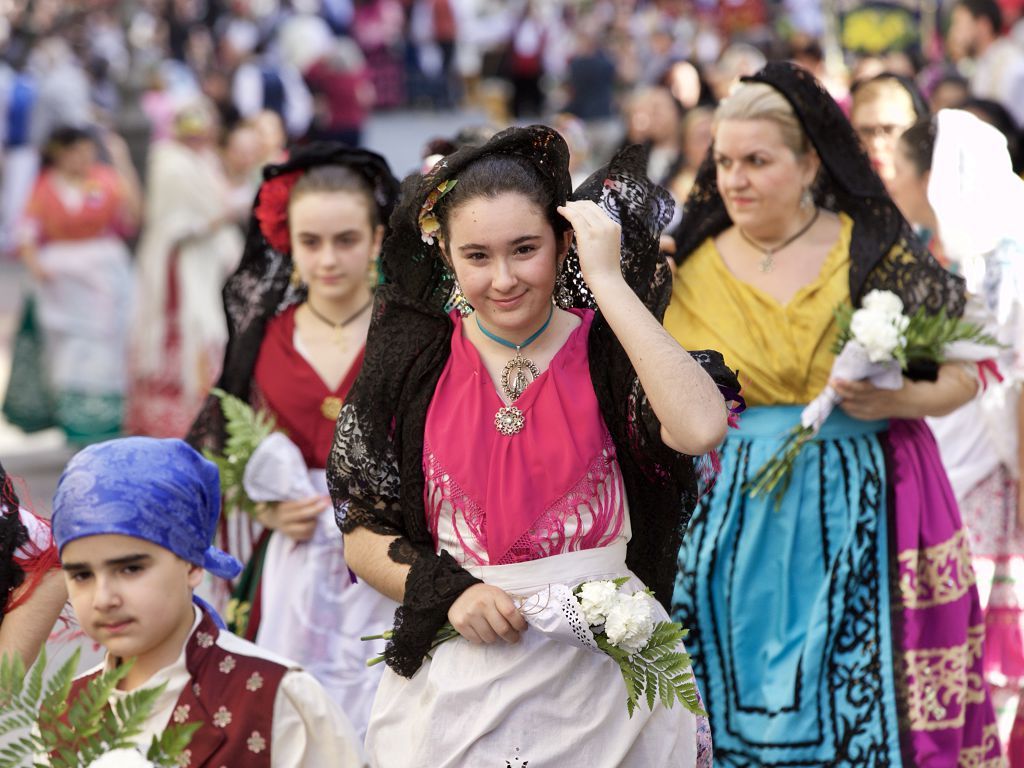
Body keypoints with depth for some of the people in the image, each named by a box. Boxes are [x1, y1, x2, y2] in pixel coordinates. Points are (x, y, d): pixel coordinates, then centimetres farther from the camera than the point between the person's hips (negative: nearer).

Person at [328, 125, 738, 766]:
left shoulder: (608, 351, -5)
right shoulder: (416, 364, -1)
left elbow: (701, 426, -27)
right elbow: (364, 538, 4)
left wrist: (608, 280, -21)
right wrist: (447, 592, -15)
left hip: (604, 681, -1)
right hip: (458, 683, 1)